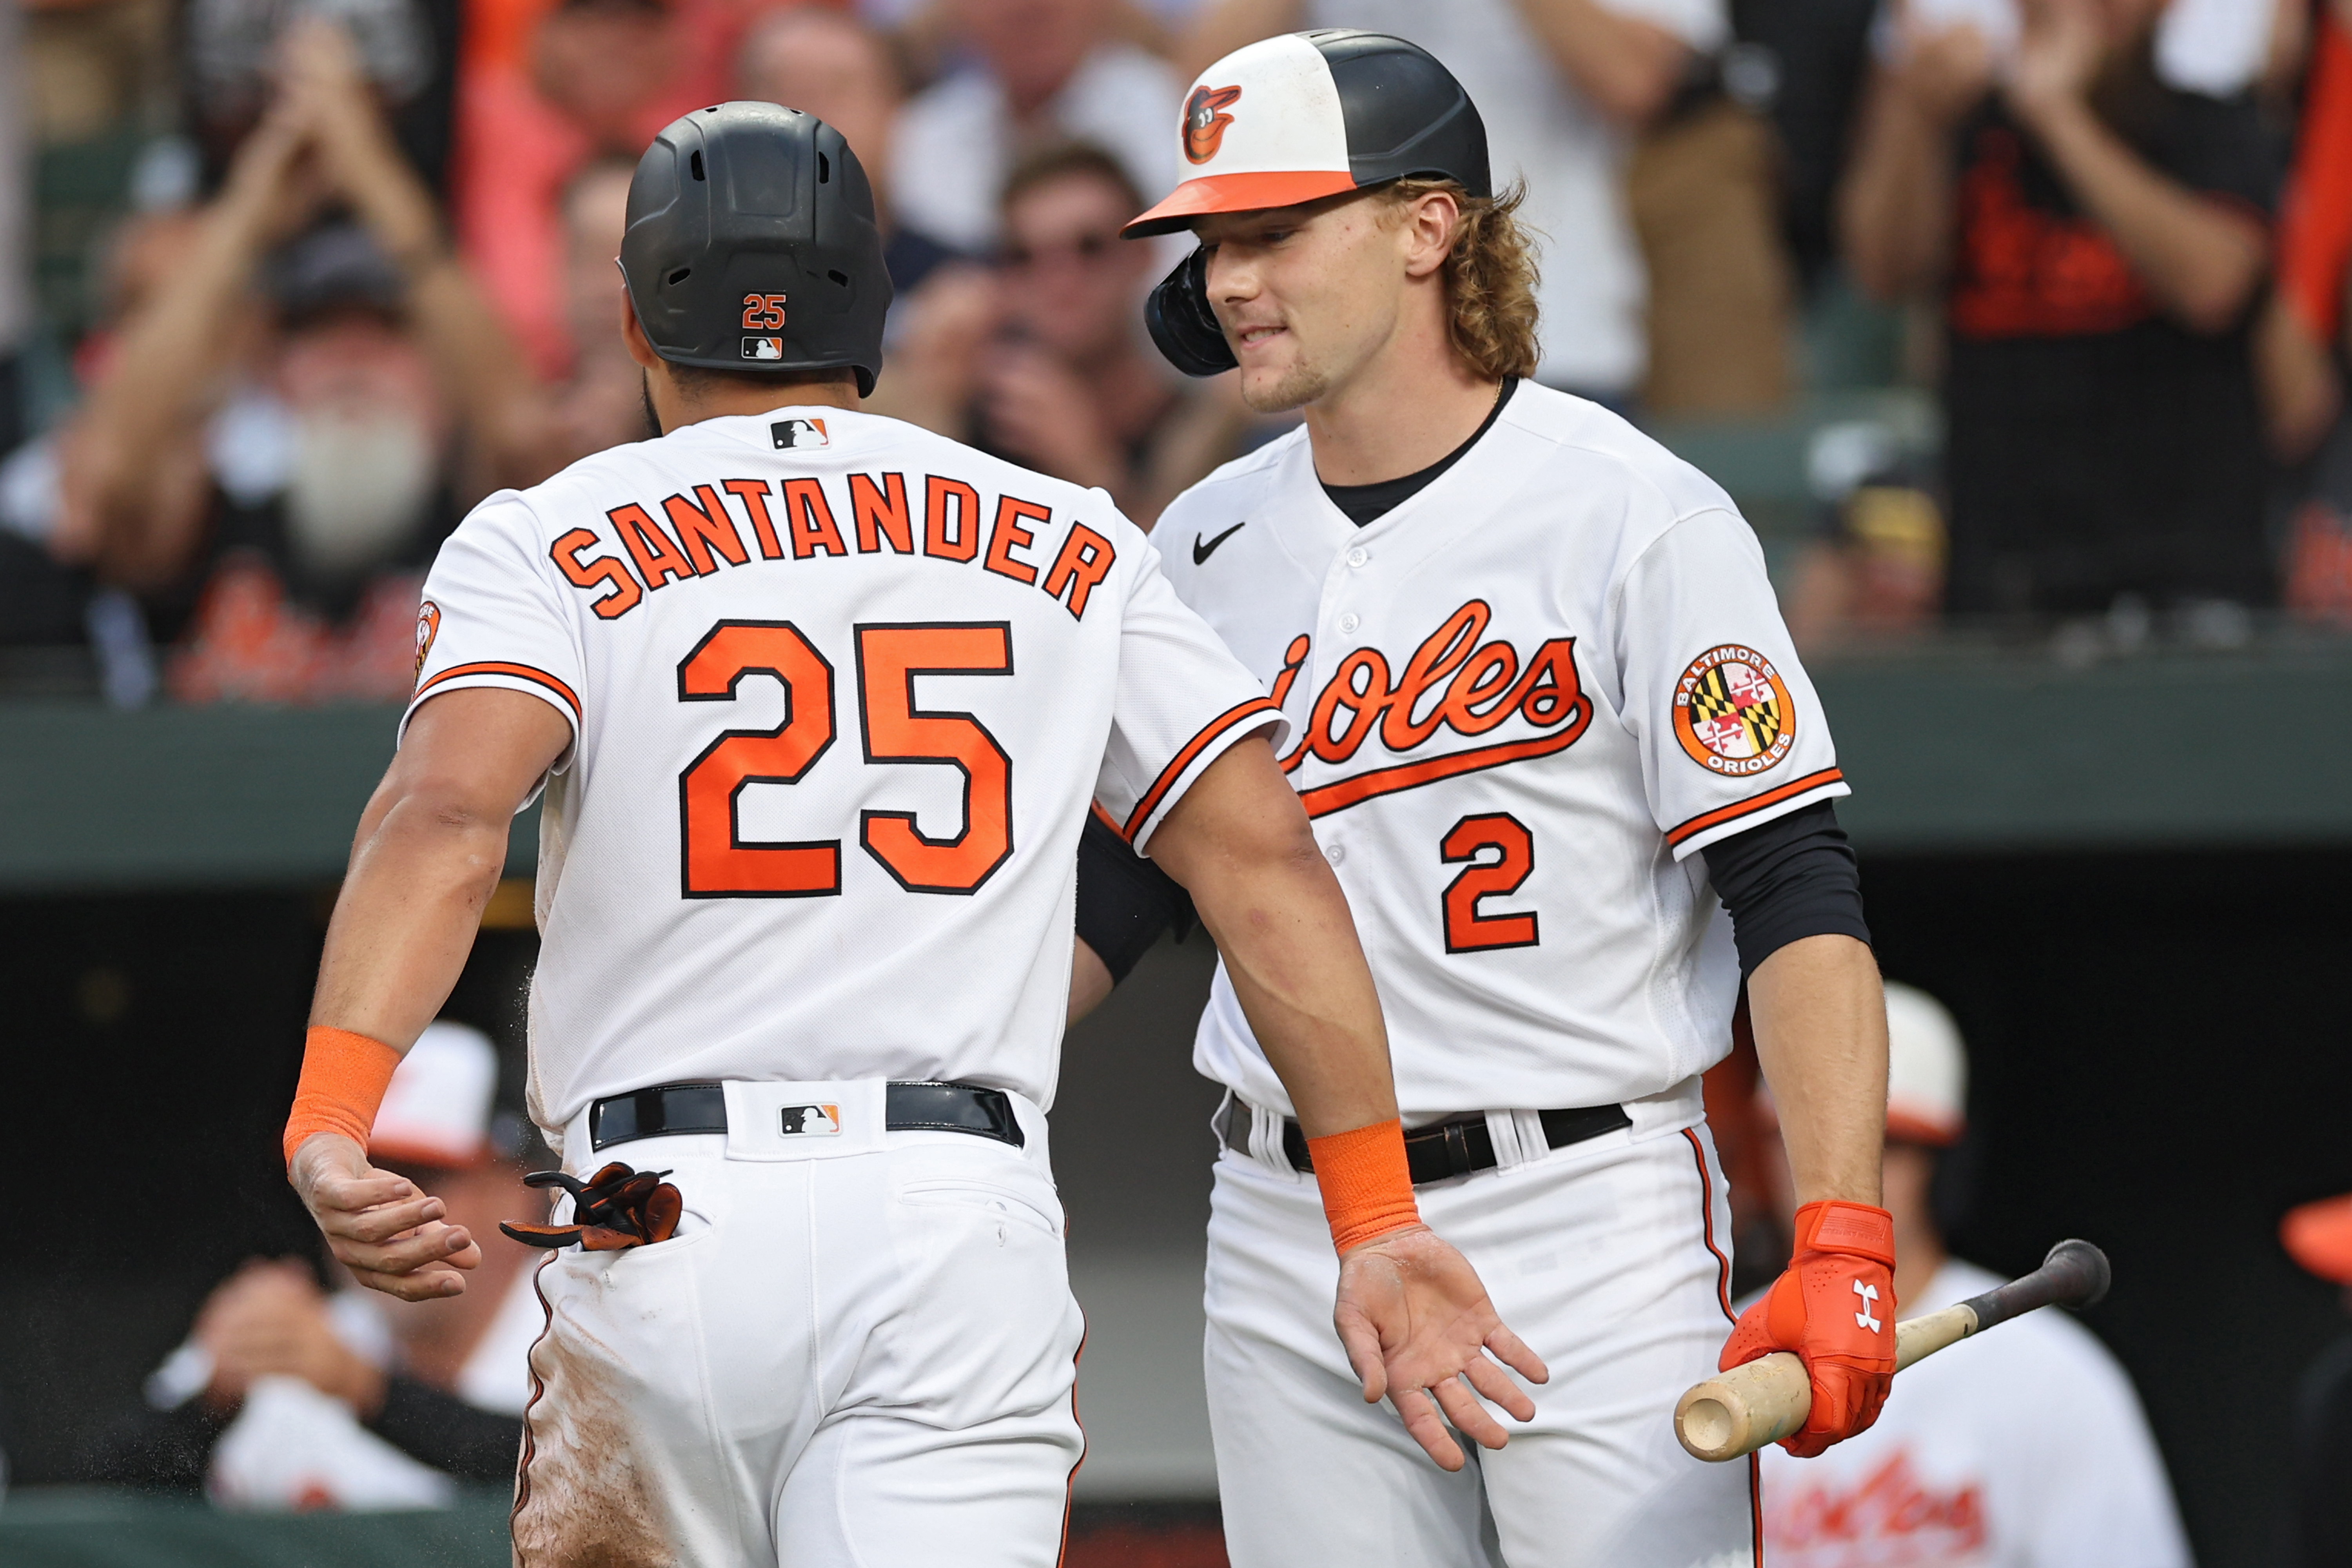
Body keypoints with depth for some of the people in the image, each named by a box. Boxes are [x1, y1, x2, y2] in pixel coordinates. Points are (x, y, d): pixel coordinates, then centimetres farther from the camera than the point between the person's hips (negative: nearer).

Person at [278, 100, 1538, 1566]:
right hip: (968, 1223, 1)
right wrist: (1376, 1219, 8)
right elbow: (1265, 860, 8)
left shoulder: (548, 545, 8)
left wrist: (330, 1126, -24)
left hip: (663, 1223, -1)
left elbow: (446, 813, -12)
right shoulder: (1071, 549, 16)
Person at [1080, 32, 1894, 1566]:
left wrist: (1842, 1250, -21)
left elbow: (1797, 901, -11)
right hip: (1289, 1251, 5)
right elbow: (1108, 884, 18)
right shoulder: (1209, 545, 11)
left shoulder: (1637, 518, -7)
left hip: (1591, 1225, -5)